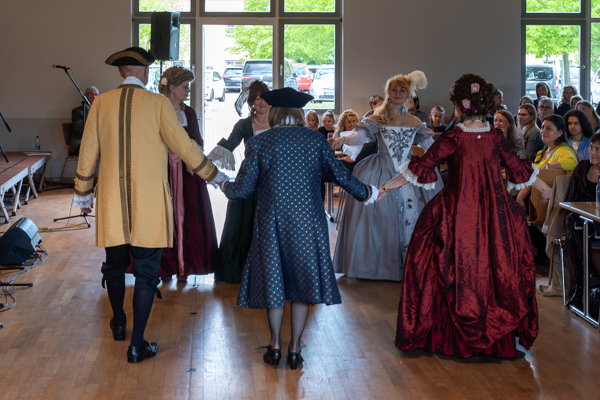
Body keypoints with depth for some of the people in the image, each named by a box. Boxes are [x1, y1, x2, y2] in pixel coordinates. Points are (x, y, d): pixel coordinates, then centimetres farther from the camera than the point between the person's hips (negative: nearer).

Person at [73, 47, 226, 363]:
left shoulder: (101, 103, 1)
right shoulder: (158, 103, -7)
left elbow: (87, 153, 5)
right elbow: (183, 146, -5)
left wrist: (83, 194, 17)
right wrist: (213, 174, 9)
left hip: (112, 202, 3)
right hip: (148, 204, -3)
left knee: (115, 264, 20)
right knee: (146, 272, 3)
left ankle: (119, 323, 40)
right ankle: (137, 344, 4)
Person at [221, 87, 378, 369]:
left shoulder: (259, 143, -5)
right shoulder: (315, 140, -1)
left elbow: (244, 188, -4)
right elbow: (339, 174, 3)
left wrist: (225, 187, 18)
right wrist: (365, 193, 20)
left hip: (272, 223, -1)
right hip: (308, 223, 1)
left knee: (273, 280, 13)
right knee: (302, 281, 10)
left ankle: (275, 346, 19)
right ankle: (294, 349, 13)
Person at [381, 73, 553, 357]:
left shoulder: (452, 139, -12)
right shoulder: (496, 137, -1)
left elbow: (421, 168, -9)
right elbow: (519, 169, 10)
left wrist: (385, 188, 0)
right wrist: (544, 188, 28)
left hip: (457, 214, -3)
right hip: (494, 214, 3)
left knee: (459, 269, 7)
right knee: (496, 267, 12)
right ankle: (498, 336, 21)